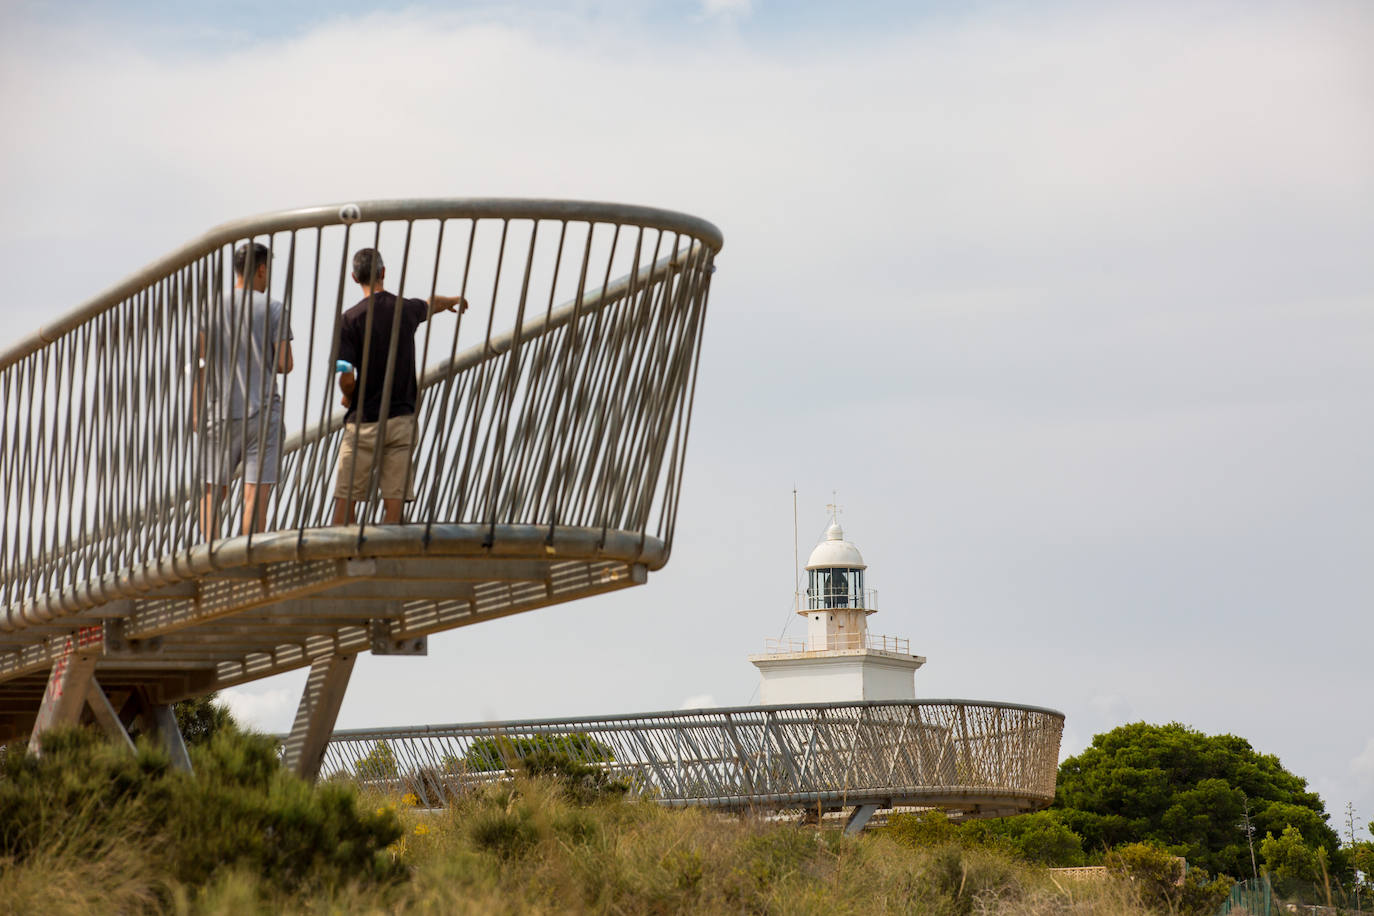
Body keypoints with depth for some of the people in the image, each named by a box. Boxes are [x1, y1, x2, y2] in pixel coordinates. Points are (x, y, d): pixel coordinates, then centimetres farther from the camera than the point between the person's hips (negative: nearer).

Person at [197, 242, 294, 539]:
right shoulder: (272, 307, -1)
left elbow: (200, 364, 2)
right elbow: (285, 364, -5)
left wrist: (196, 409, 6)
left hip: (222, 412, 2)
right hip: (263, 412, -2)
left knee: (212, 493, 8)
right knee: (256, 495, -3)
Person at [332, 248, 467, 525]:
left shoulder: (350, 319, -9)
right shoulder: (406, 309, 4)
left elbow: (346, 379, -13)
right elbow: (433, 304, 30)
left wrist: (349, 397, 10)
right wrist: (454, 300, 53)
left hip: (364, 422, -3)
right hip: (402, 419, 3)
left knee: (345, 499, 3)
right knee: (393, 502, 2)